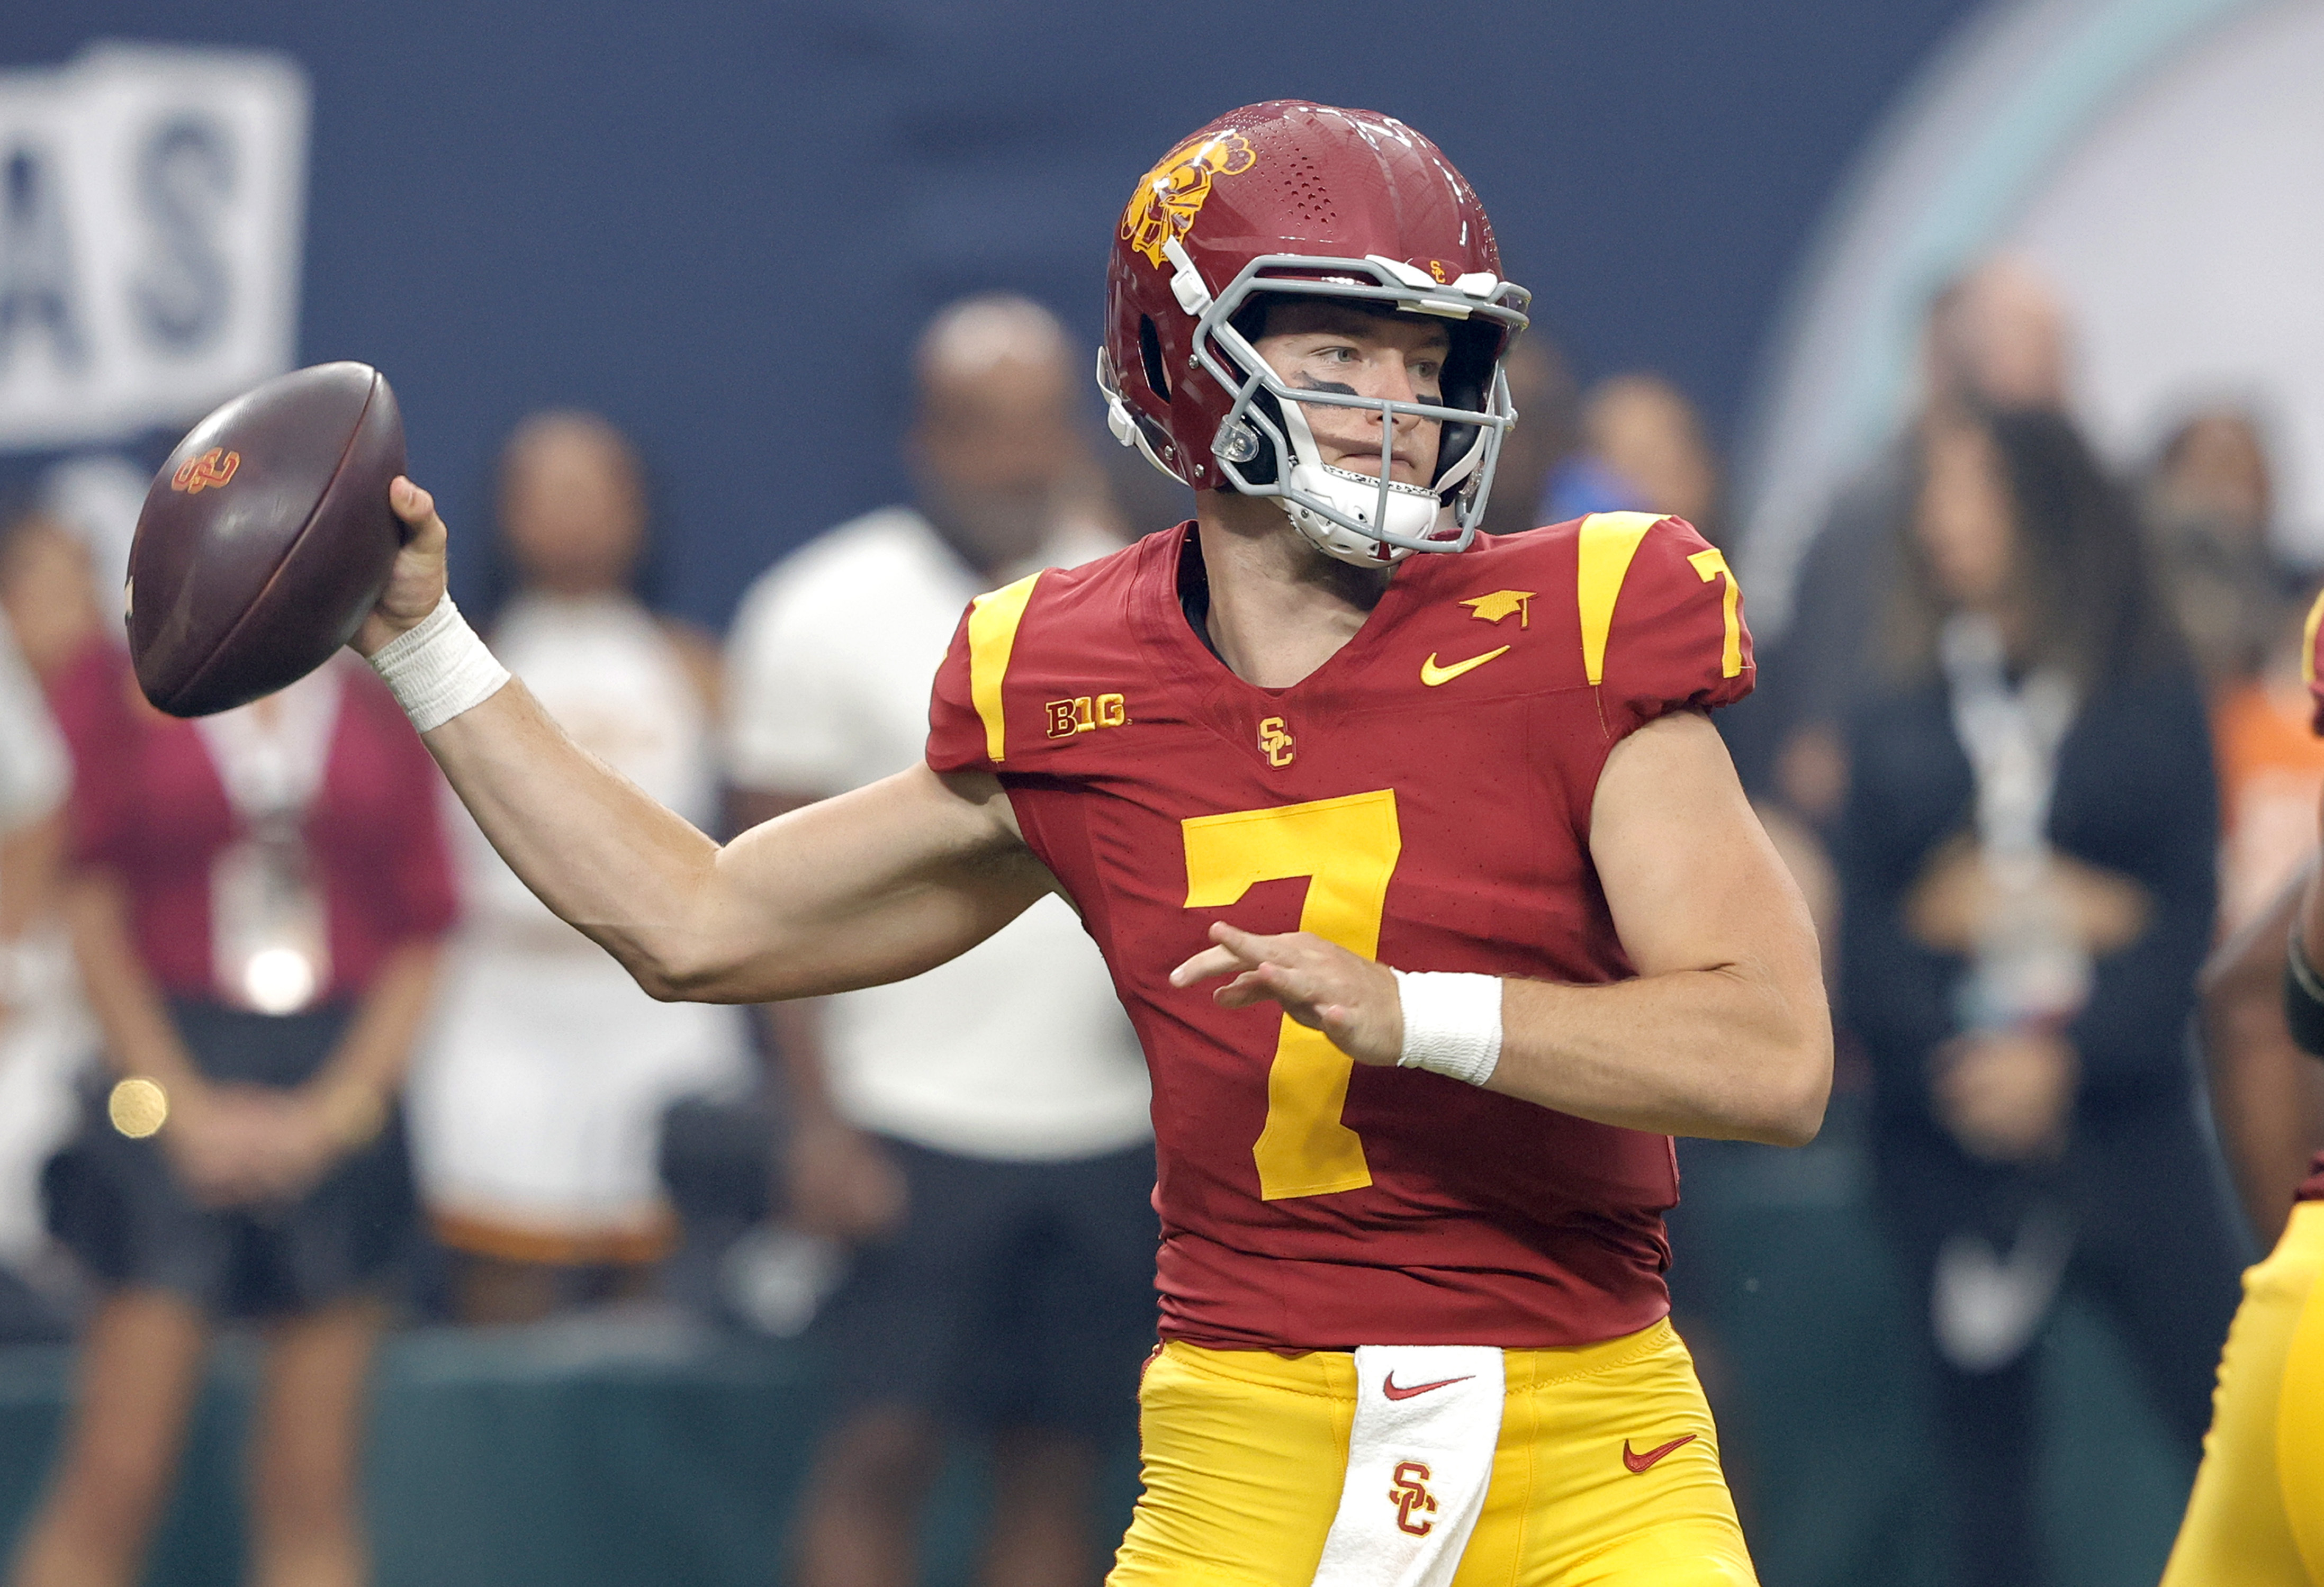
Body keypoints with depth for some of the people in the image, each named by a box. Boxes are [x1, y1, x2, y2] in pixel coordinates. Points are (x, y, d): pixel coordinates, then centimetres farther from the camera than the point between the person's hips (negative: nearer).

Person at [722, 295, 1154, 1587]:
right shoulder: (830, 611, -1)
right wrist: (820, 1120, -10)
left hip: (1114, 1128, 3)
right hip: (914, 1126, -3)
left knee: (1057, 1469, 5)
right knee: (884, 1446, -8)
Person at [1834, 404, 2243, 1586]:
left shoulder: (2153, 703, 6)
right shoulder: (1896, 725, 12)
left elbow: (2186, 916, -1)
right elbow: (1864, 936, 6)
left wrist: (2066, 1059, -14)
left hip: (2121, 1119, -2)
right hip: (1949, 1137, 2)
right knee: (1983, 1436, 2)